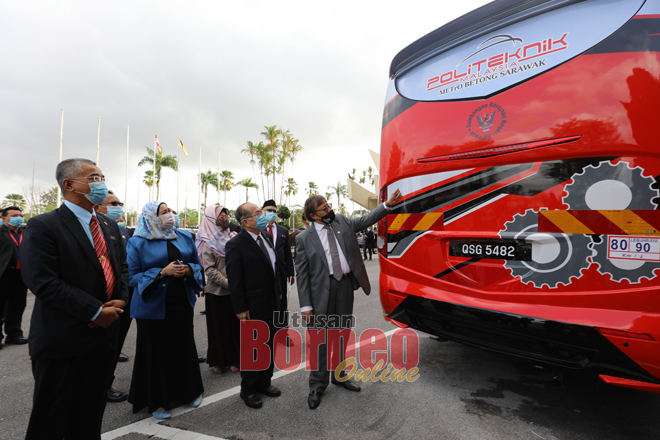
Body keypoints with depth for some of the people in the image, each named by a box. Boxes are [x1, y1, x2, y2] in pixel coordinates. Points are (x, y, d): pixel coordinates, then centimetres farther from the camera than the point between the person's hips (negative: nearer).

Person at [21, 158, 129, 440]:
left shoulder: (109, 226, 10)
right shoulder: (43, 226, -12)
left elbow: (122, 266, 15)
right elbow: (43, 282, -20)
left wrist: (120, 300, -4)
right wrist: (96, 311, -19)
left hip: (104, 332, 6)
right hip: (63, 338, -6)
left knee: (91, 412, 19)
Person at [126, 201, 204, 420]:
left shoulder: (184, 238, 6)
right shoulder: (138, 243, -6)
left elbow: (197, 264, 11)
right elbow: (133, 276, -9)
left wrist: (188, 270, -11)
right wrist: (163, 272, -20)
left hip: (182, 303, 4)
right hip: (153, 306, -3)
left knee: (185, 347, 12)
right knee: (157, 352, 7)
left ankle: (190, 391, 33)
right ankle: (157, 401, 26)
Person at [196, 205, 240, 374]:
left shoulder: (233, 238, 8)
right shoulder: (208, 243, -5)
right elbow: (209, 269, -11)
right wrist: (228, 283, -17)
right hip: (216, 292, -3)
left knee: (234, 325, 8)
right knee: (217, 326, 7)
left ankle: (233, 360, 22)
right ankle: (217, 361, 21)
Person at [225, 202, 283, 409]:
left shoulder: (266, 236, 5)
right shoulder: (236, 245, -18)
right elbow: (234, 280, -17)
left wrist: (278, 290, 14)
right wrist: (240, 309, -16)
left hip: (271, 304, 7)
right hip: (253, 308, -7)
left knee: (269, 345, 19)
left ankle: (264, 382, 38)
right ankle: (248, 390, 29)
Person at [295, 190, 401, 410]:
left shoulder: (341, 221, 5)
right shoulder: (304, 238, -9)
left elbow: (365, 220, 9)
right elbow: (302, 274, -9)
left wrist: (388, 205, -3)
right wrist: (305, 305, -11)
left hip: (346, 286, 5)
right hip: (322, 291, -5)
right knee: (320, 340, 4)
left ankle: (339, 375, 39)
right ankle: (317, 386, 23)